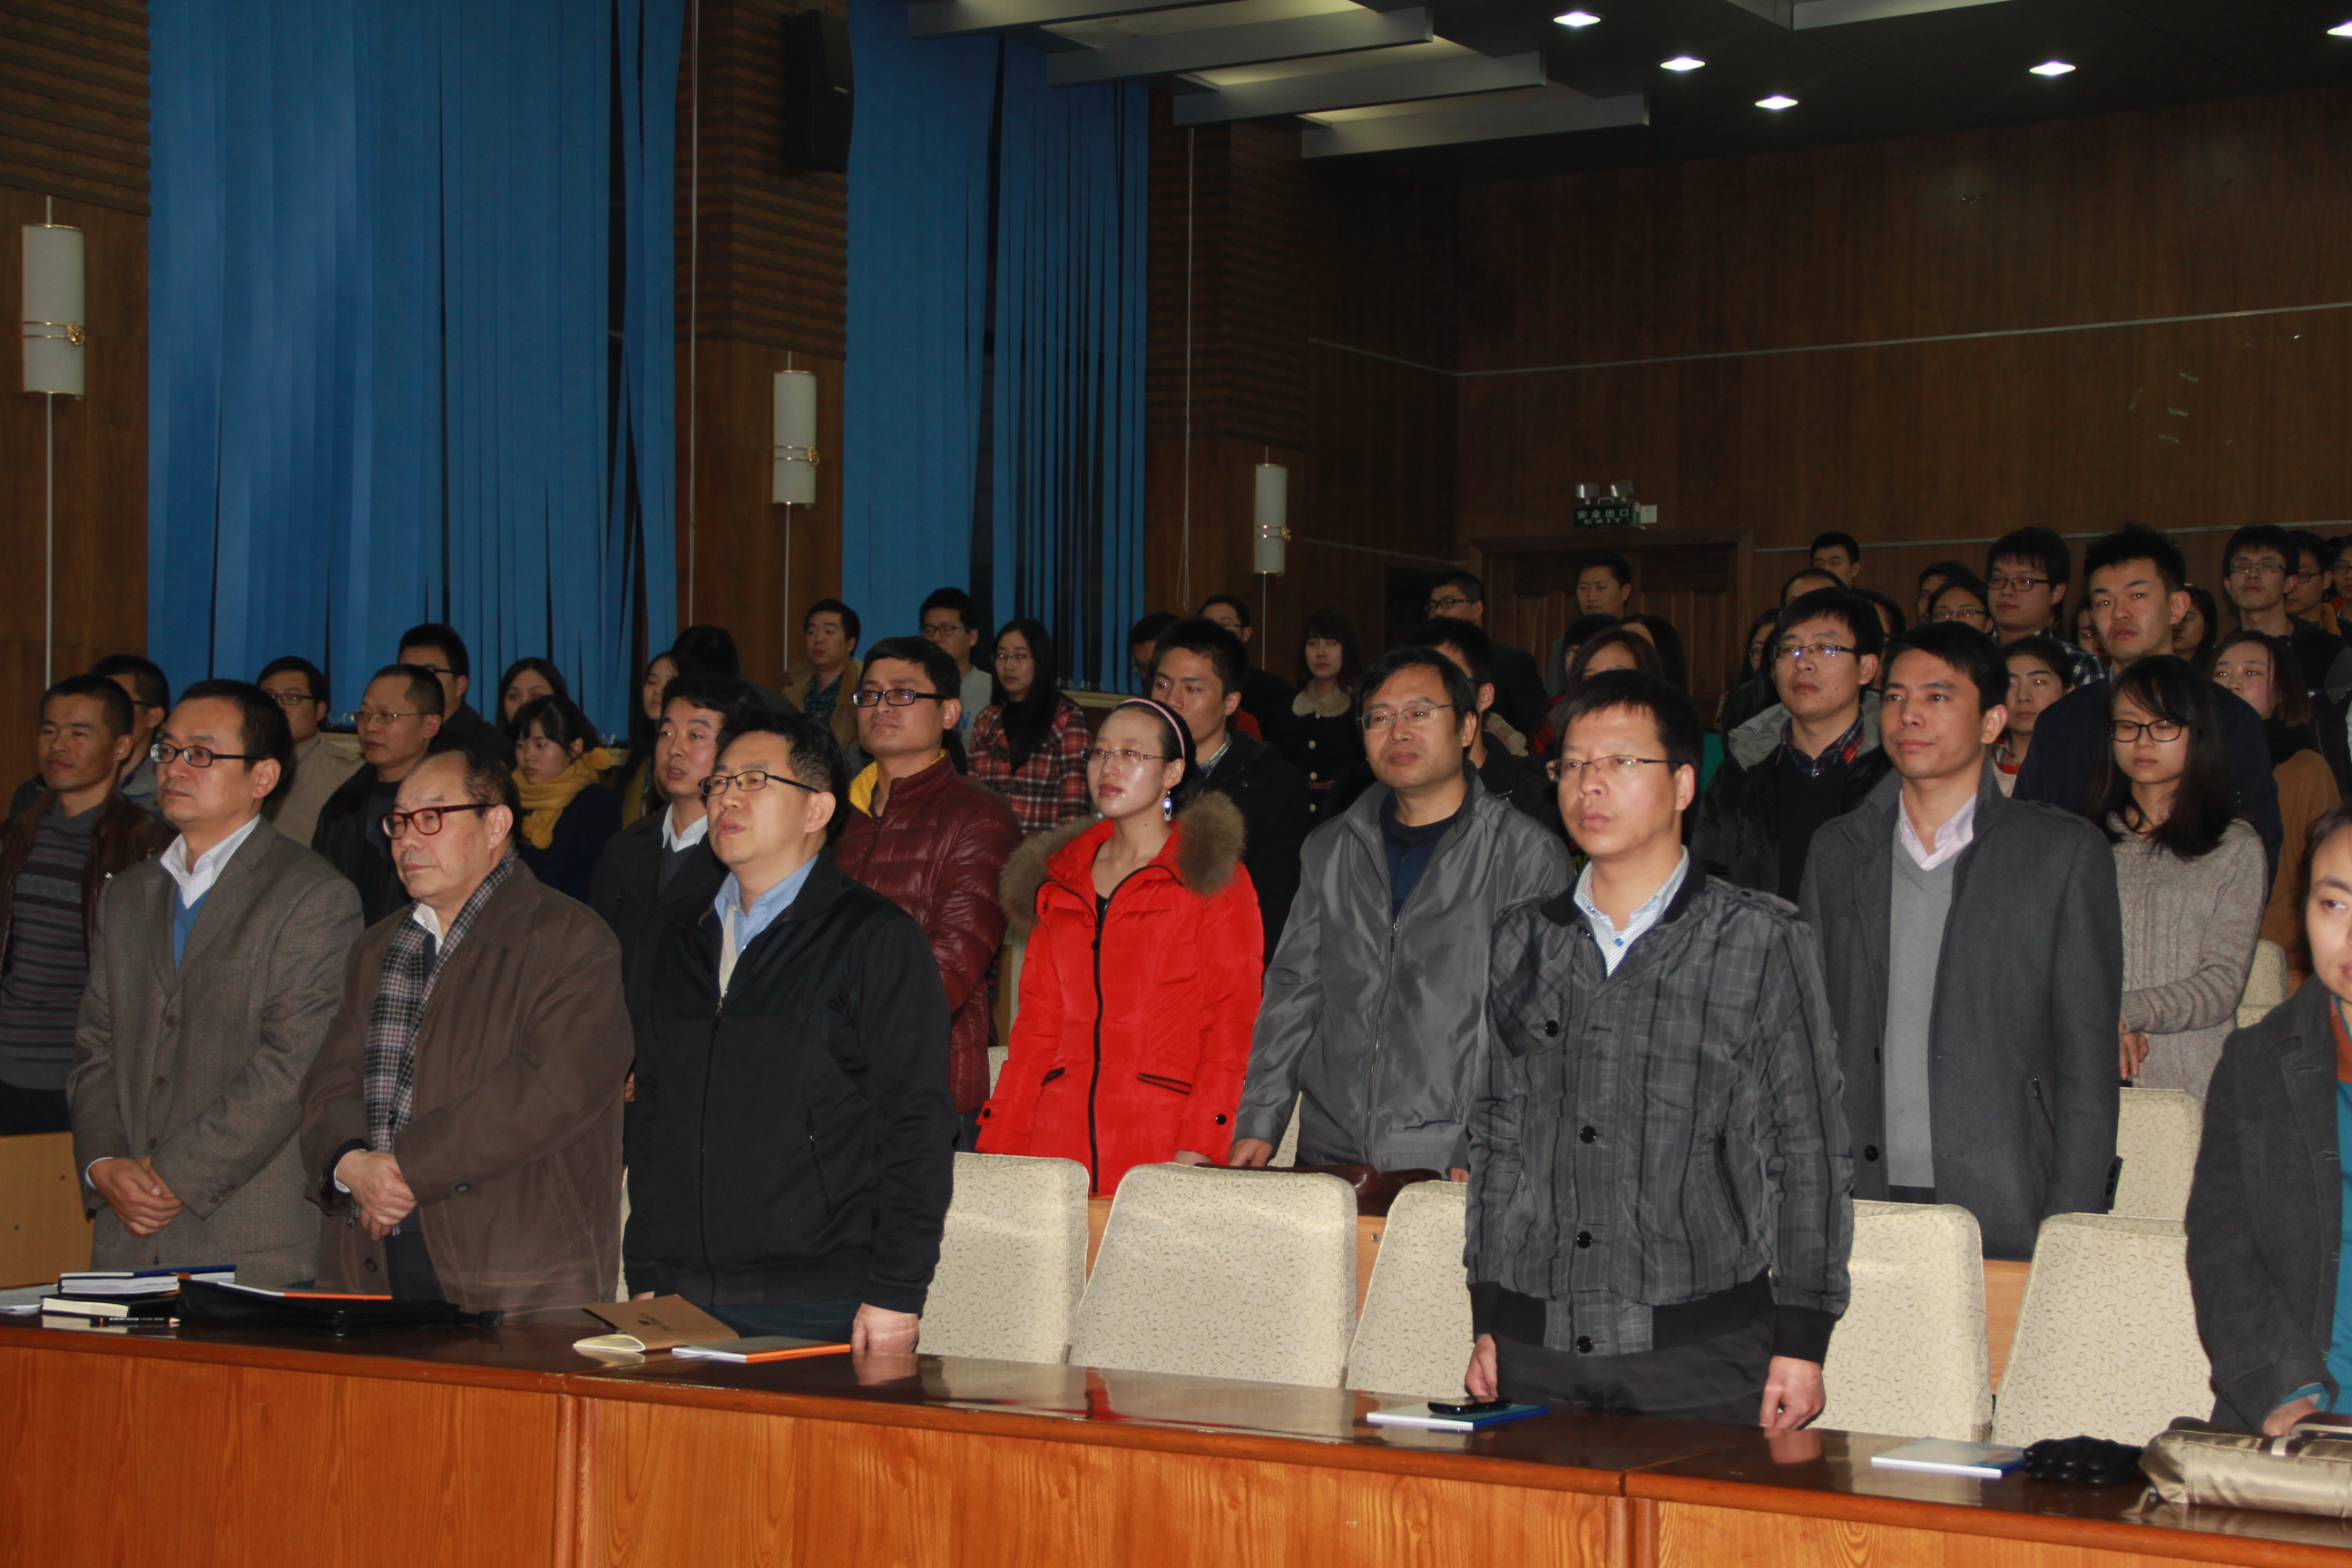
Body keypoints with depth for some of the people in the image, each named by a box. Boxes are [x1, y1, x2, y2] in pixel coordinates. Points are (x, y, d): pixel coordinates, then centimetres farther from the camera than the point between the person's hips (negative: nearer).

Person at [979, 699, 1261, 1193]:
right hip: (1059, 1143, 4)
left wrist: (1197, 1151, -14)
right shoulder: (1058, 880, 19)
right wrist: (998, 1147, 6)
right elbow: (1036, 1025, 17)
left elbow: (1232, 1024, -3)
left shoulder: (1213, 879, 4)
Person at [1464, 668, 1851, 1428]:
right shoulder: (1524, 939, 11)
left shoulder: (1762, 941, 1)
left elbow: (1810, 1154, 0)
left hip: (1704, 1350, -3)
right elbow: (1497, 1135, 14)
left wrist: (1801, 1340, -5)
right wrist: (1488, 1321, 10)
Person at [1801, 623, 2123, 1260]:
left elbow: (2087, 1059, 0)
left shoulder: (2067, 853, 3)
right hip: (1857, 1210, 3)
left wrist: (2068, 1232, -7)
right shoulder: (1837, 851, 13)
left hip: (2003, 1212, -2)